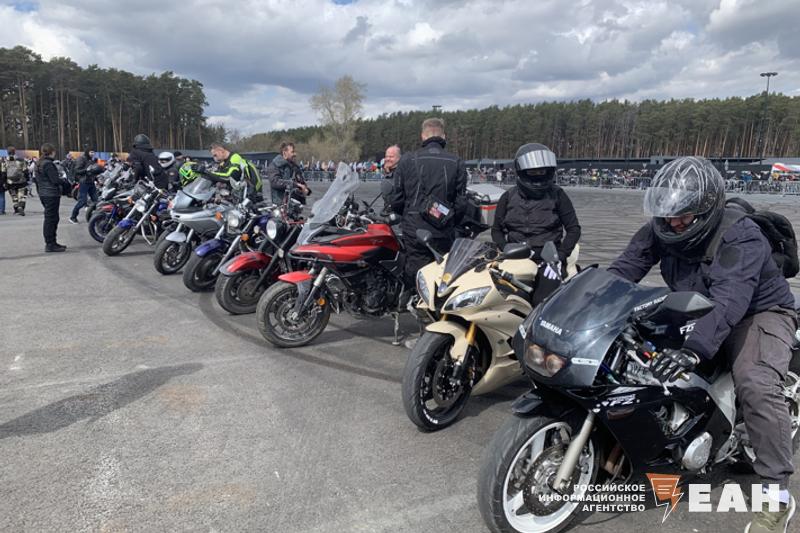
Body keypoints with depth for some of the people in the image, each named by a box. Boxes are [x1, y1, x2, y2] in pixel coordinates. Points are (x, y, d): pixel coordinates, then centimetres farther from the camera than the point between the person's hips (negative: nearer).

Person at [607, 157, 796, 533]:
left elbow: (730, 301, -43)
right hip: (695, 316, 6)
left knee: (756, 386, -31)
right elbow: (621, 272, -16)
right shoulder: (659, 231, -12)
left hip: (757, 312, -6)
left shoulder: (741, 237, -30)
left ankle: (777, 494, -18)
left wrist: (693, 350, -57)